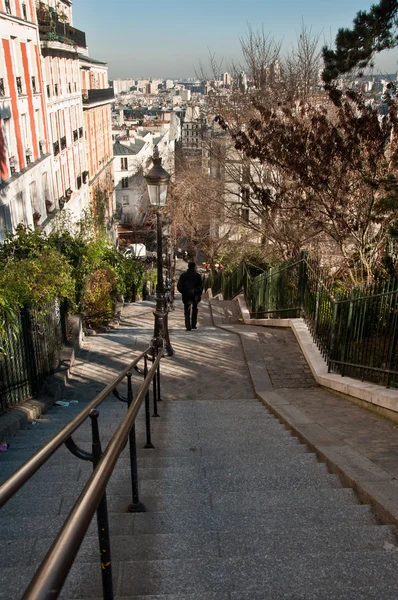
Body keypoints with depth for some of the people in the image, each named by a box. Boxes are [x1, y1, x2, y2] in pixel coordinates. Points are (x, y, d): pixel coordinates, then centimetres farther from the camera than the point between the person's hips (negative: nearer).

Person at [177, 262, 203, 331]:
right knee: (194, 310, 17)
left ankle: (188, 326, -6)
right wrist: (199, 294, 8)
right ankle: (193, 325, 17)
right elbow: (201, 286, -3)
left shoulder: (183, 275, 1)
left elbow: (179, 286, 1)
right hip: (195, 295, 0)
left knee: (187, 311, 3)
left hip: (186, 296, 0)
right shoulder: (197, 275, -3)